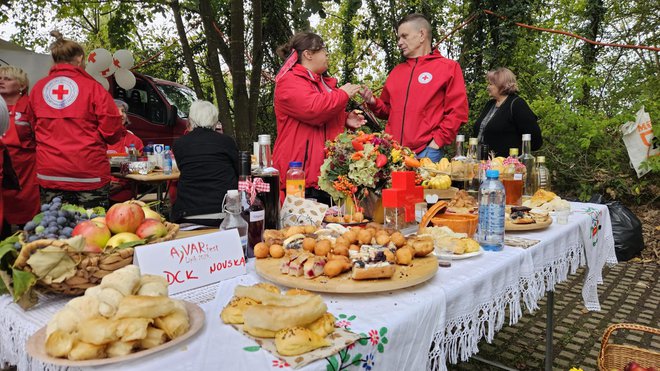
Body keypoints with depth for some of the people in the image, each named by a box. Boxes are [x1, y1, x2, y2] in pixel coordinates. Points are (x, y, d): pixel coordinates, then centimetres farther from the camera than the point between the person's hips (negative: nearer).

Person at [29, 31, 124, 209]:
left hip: (49, 174, 4)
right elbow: (112, 132, -8)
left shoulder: (38, 88, 7)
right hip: (89, 174, -3)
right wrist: (121, 125, 13)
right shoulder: (92, 87, -5)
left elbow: (30, 130, 15)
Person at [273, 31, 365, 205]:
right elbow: (313, 110, -24)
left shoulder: (323, 82, 23)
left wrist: (345, 119, 16)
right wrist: (342, 94, -8)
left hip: (328, 171, 9)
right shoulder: (289, 82, -7)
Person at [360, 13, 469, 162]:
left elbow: (457, 112, -4)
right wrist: (373, 102, 4)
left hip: (426, 151, -4)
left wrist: (437, 141, -10)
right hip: (393, 151, 5)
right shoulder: (396, 71, 18)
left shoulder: (448, 67, 3)